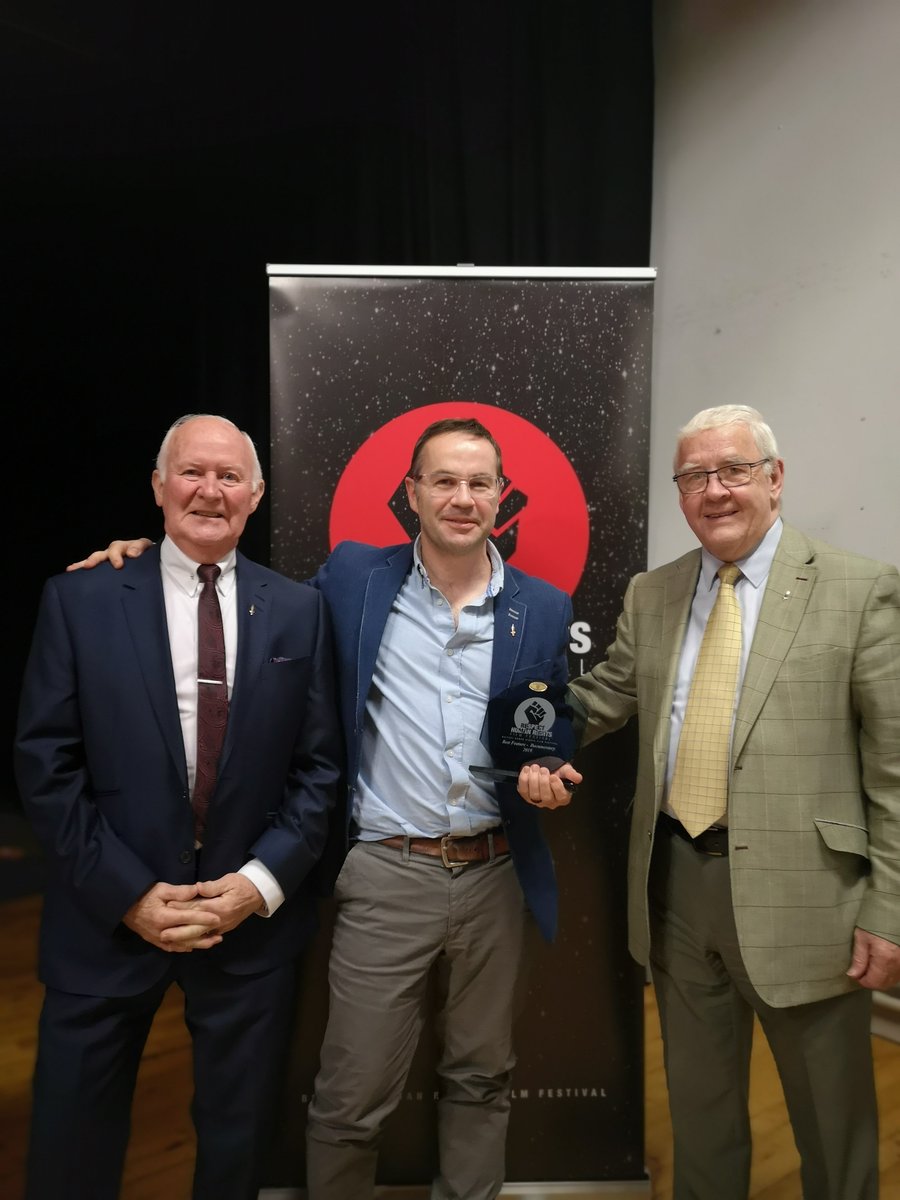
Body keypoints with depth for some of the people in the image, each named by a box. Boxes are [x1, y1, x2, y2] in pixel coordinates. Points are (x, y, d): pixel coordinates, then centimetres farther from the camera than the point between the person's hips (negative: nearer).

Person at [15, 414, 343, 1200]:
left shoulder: (299, 610, -1)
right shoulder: (80, 600, -4)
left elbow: (320, 766, 0)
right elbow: (46, 764, -6)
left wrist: (261, 882, -10)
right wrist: (130, 893, -11)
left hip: (253, 918, 1)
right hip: (109, 918, 0)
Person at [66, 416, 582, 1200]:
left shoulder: (544, 608, 4)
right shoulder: (353, 577, 0)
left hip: (499, 877, 2)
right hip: (388, 877, -2)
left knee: (481, 1080, 20)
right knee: (351, 1100, 7)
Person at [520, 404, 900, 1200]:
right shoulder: (651, 595, 6)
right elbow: (602, 697, 13)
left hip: (799, 893, -3)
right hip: (677, 883, 4)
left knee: (832, 1121, 17)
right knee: (697, 1103, 22)